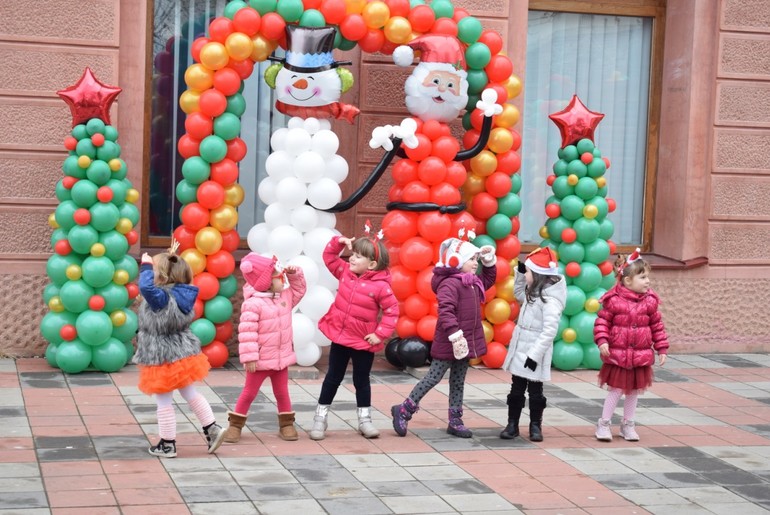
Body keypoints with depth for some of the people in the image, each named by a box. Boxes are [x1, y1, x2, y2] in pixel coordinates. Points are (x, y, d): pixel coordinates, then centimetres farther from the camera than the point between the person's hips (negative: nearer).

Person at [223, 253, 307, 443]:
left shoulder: (285, 297, 2)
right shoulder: (254, 303, -22)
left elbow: (299, 290, 21)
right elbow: (247, 332, -24)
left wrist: (295, 274, 1)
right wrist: (249, 357, -24)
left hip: (281, 357, 6)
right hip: (261, 359, -6)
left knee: (282, 392, 15)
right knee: (249, 392, 6)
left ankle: (286, 424, 26)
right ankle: (235, 425, 18)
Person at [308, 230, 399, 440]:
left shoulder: (380, 286, -18)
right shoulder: (345, 272, -1)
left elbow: (392, 311, -14)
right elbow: (329, 257, 11)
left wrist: (380, 334, -17)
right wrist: (339, 242, -5)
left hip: (363, 342, -4)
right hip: (340, 336, 4)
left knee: (361, 381, 12)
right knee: (333, 378, 12)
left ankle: (364, 420, 26)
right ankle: (320, 418, 19)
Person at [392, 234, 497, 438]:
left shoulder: (474, 283, 12)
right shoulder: (449, 284, -19)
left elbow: (489, 279, 33)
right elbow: (445, 312, -29)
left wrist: (489, 260, 18)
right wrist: (455, 335, -35)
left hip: (466, 342, 9)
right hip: (449, 343, -9)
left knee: (458, 381, 12)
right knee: (434, 377, -4)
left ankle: (455, 421, 18)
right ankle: (404, 410, 6)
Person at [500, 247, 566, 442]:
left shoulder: (550, 300, -22)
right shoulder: (534, 293, 6)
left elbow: (549, 331, -26)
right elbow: (518, 294, 28)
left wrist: (535, 354, -26)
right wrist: (520, 273, 12)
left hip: (534, 352, -8)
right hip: (520, 349, 8)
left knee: (535, 391, 5)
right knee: (516, 389, 12)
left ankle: (535, 426, 18)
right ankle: (512, 424, 19)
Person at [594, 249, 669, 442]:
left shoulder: (650, 301, 0)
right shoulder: (613, 300, -12)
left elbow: (657, 325, 7)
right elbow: (602, 321, -6)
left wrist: (662, 349, 6)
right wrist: (602, 341, -18)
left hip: (641, 356, 4)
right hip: (617, 354, -4)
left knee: (634, 390, 12)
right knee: (616, 390, 1)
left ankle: (628, 424, 27)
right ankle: (604, 424, 16)